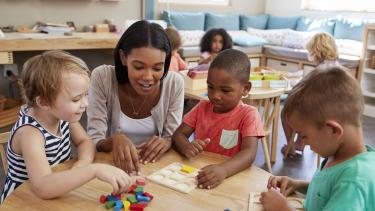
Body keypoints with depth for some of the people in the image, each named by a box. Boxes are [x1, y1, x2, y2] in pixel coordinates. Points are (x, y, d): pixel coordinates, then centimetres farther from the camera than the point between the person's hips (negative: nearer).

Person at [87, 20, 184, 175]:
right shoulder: (102, 78, -14)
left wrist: (167, 142, -25)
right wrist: (114, 140, -33)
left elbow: (175, 138, -4)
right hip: (113, 165, -1)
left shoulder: (175, 83, -10)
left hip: (155, 166, 2)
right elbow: (93, 142, -13)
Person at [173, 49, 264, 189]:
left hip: (231, 177, -2)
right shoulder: (202, 107, 6)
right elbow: (179, 134, 3)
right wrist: (186, 147, -20)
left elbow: (249, 153, -20)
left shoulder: (248, 115, -8)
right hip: (197, 172, 2)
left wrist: (223, 170, -38)